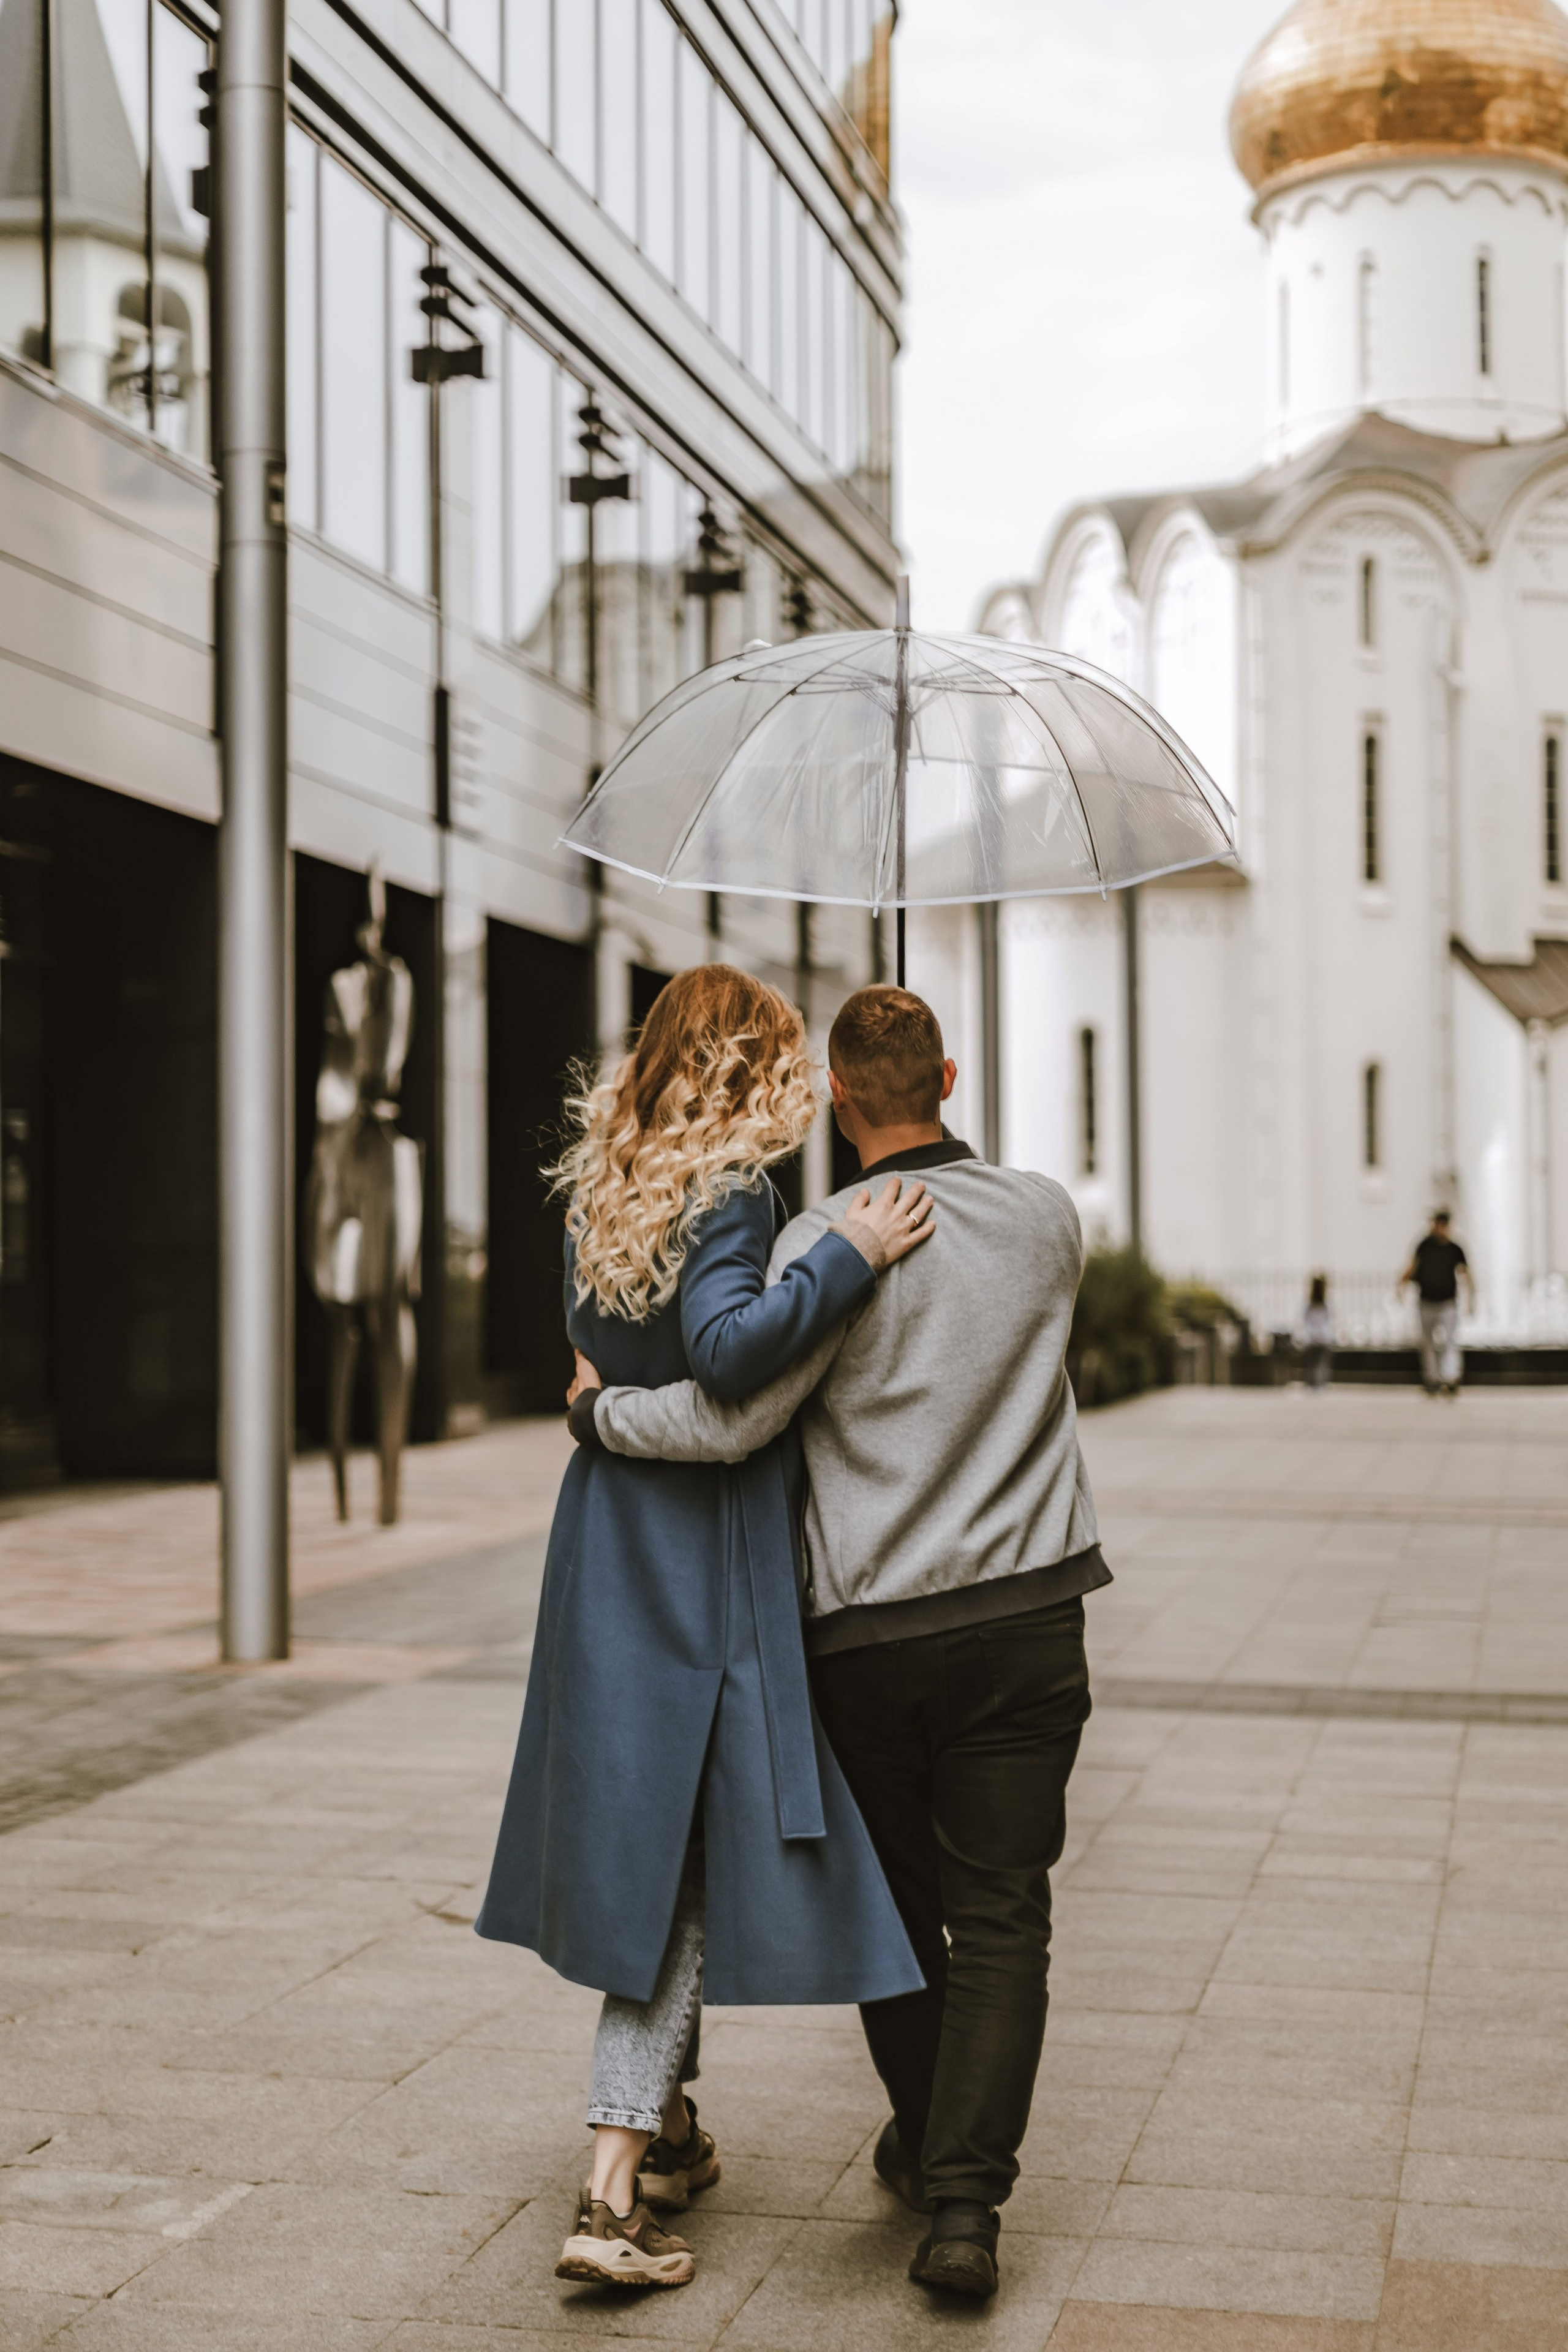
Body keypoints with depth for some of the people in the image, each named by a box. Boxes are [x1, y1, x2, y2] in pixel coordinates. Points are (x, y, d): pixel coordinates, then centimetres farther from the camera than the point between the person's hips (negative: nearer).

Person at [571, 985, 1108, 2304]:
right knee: (1000, 1918, 4)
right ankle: (965, 2198, -4)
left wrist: (597, 1410, 1)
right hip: (1026, 1617, 2)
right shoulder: (1049, 1218, 2)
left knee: (894, 1901, 17)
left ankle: (926, 2142, 33)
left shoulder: (833, 1244, -12)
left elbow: (727, 1420, -17)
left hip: (871, 1630, -2)